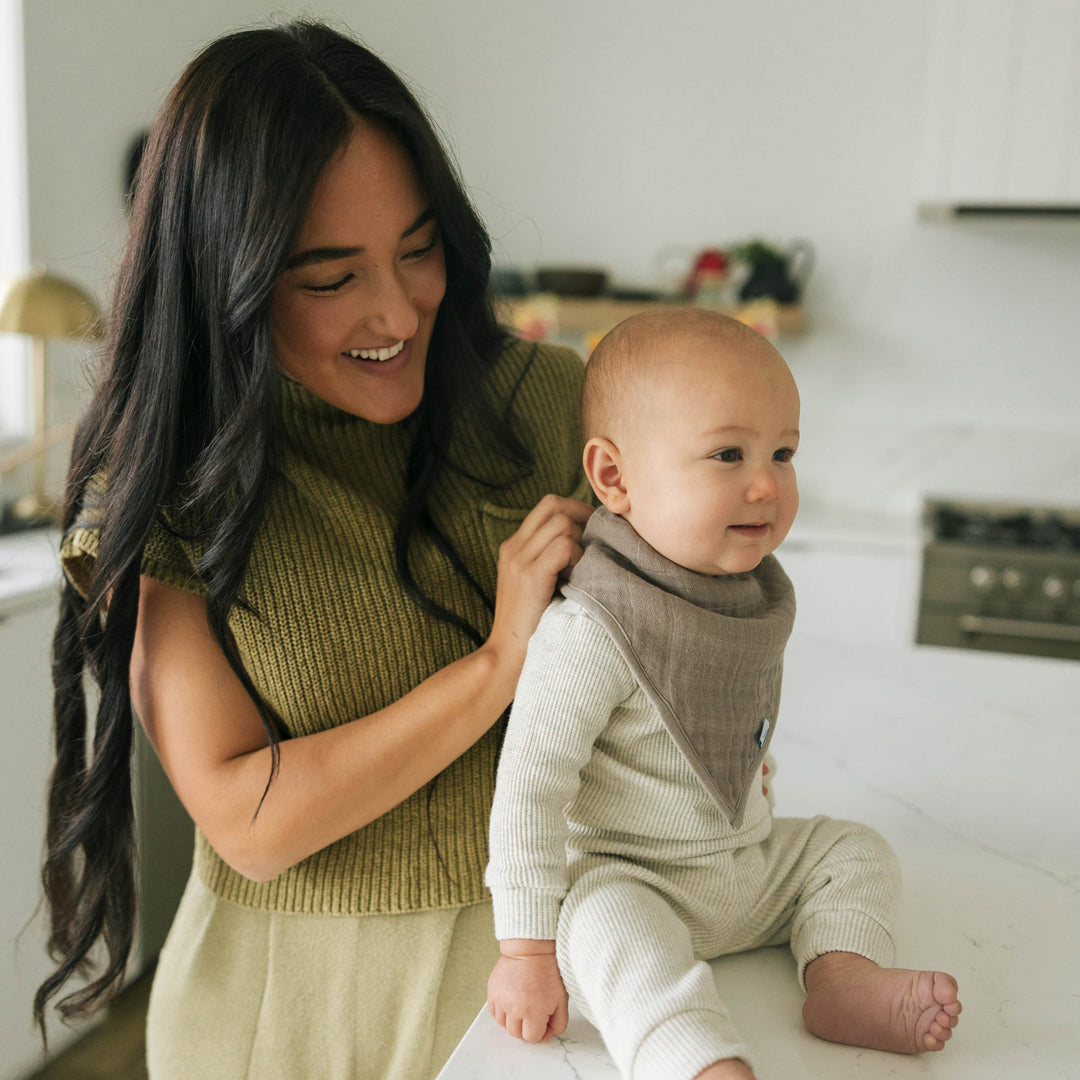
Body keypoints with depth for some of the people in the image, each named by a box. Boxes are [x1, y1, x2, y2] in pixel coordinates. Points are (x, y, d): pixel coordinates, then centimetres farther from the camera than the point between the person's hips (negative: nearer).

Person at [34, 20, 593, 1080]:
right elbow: (244, 821, -19)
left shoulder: (548, 399, -11)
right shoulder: (160, 490, -15)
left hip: (533, 951, 2)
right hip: (296, 989, -1)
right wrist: (496, 666, -25)